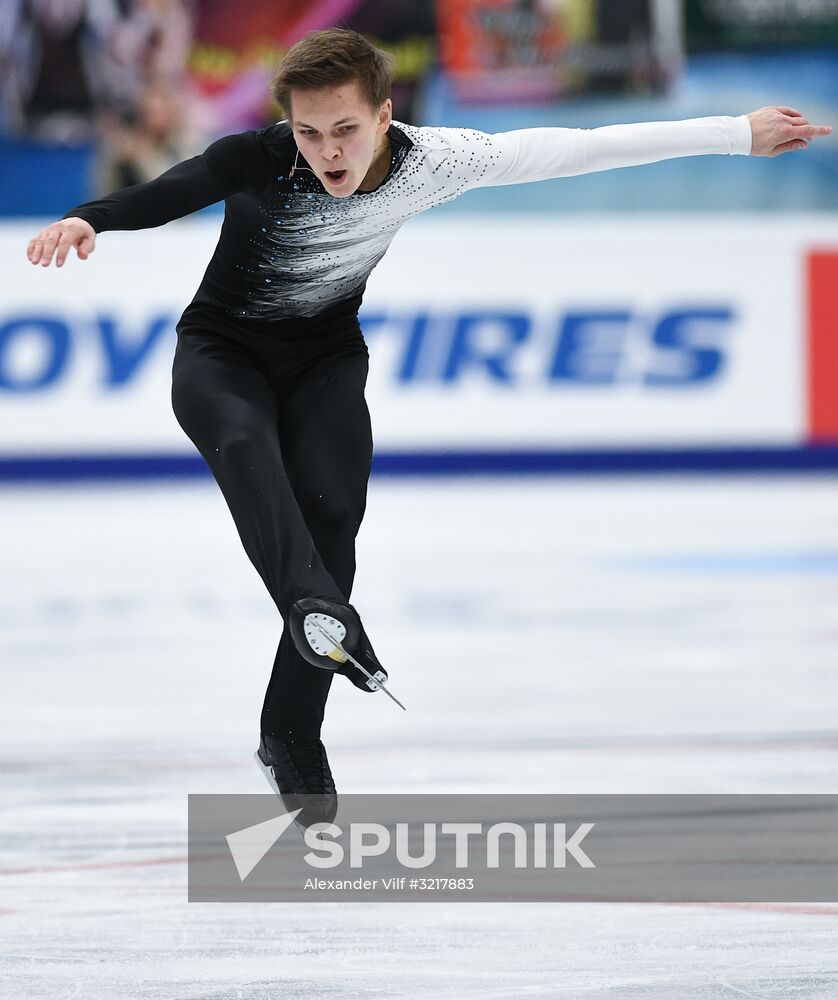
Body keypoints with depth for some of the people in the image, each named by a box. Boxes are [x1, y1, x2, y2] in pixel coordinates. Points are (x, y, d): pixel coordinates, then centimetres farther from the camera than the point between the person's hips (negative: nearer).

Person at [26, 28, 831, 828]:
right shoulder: (257, 161, -24)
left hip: (325, 361, 2)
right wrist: (84, 221, -59)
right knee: (245, 442, -34)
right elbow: (160, 197, -35)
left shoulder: (430, 163, -18)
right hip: (222, 354, -2)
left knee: (331, 514, -18)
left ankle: (291, 746, -9)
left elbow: (577, 151, -15)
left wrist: (740, 135, -12)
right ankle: (317, 611, -58)